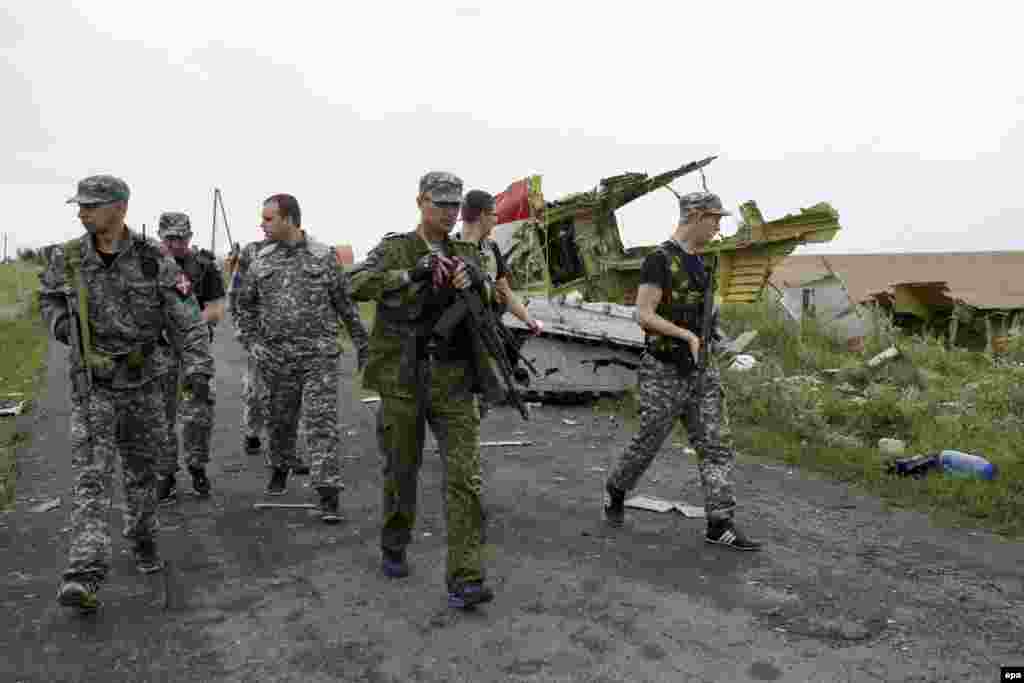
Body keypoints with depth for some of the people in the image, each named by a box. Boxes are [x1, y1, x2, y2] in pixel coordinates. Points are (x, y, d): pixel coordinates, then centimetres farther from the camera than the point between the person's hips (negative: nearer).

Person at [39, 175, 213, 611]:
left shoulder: (153, 260, -9)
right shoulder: (67, 259, -3)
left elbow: (186, 318, -13)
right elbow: (48, 296, 18)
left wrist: (197, 365, -25)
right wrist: (58, 320, -4)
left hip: (142, 382, 0)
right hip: (92, 385, 0)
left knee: (142, 471, 14)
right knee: (91, 477, -8)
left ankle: (143, 541, 36)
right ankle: (84, 577, -13)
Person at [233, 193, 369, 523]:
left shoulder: (323, 257, -1)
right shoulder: (261, 260, 6)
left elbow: (346, 303, 4)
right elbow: (243, 304, 16)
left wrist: (363, 345, 5)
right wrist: (251, 341, 4)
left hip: (320, 354, -3)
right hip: (276, 356, 3)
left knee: (322, 422, -8)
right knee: (280, 420, 16)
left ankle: (328, 494, -7)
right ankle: (280, 468, 42)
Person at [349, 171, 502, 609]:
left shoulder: (466, 254, 11)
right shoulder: (394, 249, 1)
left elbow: (493, 308, 7)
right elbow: (357, 285, -15)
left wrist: (476, 284, -14)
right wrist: (410, 274, -27)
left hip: (454, 380, 2)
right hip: (403, 379, -2)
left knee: (465, 477, -6)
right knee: (401, 471, 13)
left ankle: (464, 580, -4)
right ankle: (393, 548, 37)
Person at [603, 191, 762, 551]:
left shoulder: (699, 263, 12)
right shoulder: (659, 259, -14)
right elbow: (644, 316, -22)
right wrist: (689, 336, -23)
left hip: (701, 372, 7)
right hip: (663, 373, -7)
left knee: (717, 446, 0)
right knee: (647, 444, 6)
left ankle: (720, 524, 3)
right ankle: (615, 492, 32)